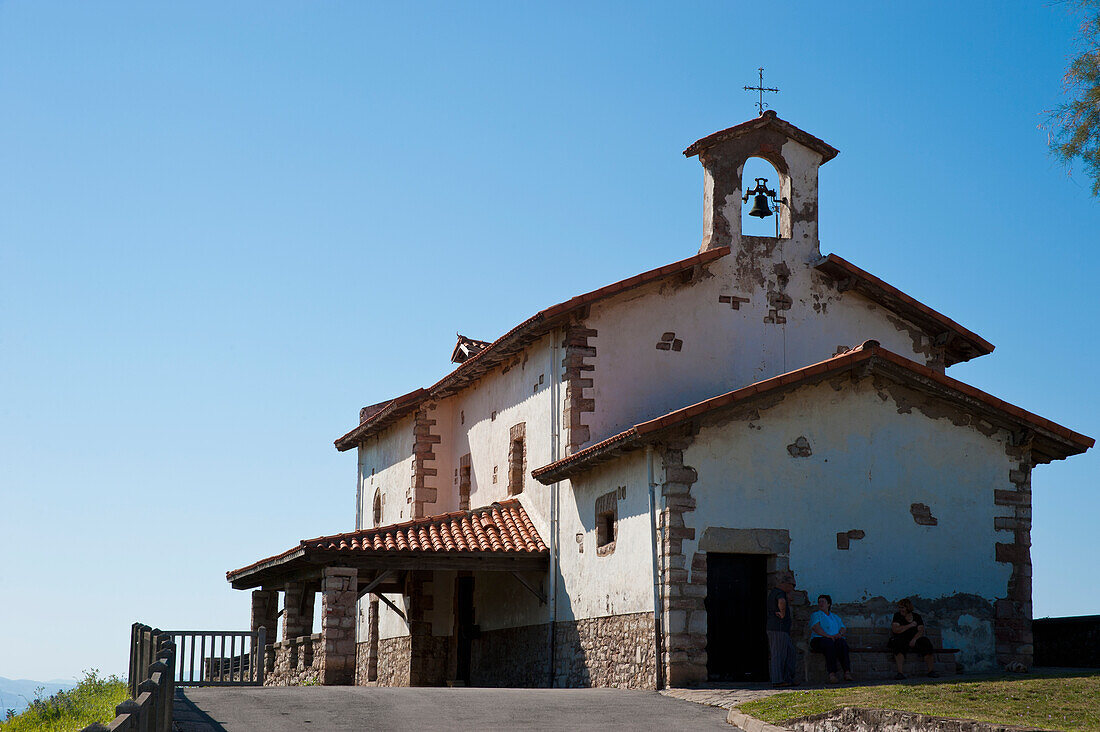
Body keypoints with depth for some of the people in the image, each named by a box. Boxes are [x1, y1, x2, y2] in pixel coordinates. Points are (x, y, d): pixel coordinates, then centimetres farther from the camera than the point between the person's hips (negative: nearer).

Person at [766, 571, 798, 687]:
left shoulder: (773, 592, 20)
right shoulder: (780, 593, -12)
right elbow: (781, 602, -37)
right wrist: (783, 614, -23)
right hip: (778, 629, -10)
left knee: (791, 654, 11)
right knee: (779, 655, -6)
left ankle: (788, 679, 12)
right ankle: (777, 680, -3)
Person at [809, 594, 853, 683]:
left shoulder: (835, 617, 29)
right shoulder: (816, 615, 16)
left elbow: (844, 629, 15)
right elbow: (815, 627, -4)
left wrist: (840, 634, -9)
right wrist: (828, 636, -18)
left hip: (837, 639, 3)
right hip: (819, 639, -3)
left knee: (841, 643, -33)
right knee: (829, 643, -38)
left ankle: (847, 672, -47)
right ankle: (832, 673, -50)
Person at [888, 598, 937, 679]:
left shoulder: (917, 616, 10)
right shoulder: (897, 616, 6)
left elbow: (921, 631, -2)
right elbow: (895, 630, -9)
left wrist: (914, 640, -21)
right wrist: (910, 625, -11)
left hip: (915, 641, 2)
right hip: (901, 640, -2)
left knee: (927, 645, -27)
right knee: (898, 645, -37)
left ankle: (931, 671, -27)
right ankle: (900, 672, -45)